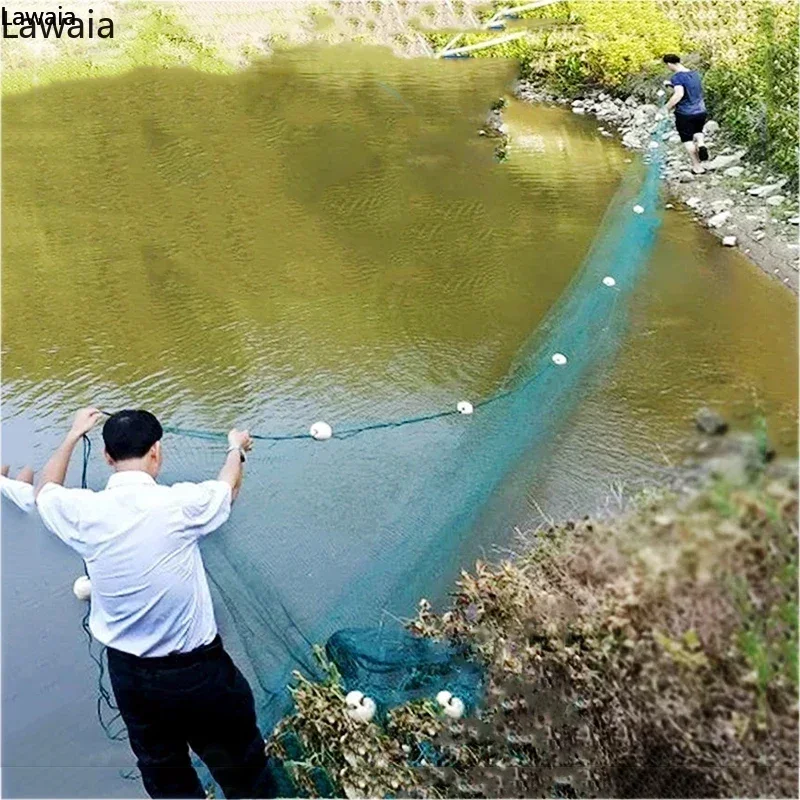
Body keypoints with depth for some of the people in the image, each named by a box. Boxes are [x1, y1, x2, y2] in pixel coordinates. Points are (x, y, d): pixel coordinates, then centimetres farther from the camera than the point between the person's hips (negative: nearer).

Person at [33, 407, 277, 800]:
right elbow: (229, 487, 6)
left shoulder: (84, 512, -11)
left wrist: (73, 435, 27)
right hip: (197, 669, -4)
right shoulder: (178, 504, -19)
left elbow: (46, 490, 15)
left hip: (129, 674, 4)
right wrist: (236, 447, 26)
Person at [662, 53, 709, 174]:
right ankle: (701, 144, 1)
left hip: (684, 114, -6)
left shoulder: (677, 77, -17)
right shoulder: (694, 73, 7)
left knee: (688, 140, 11)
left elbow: (679, 94, -30)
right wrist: (672, 84, 21)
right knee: (697, 131, 33)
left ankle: (697, 167, 16)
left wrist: (667, 108, -22)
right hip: (701, 111, 6)